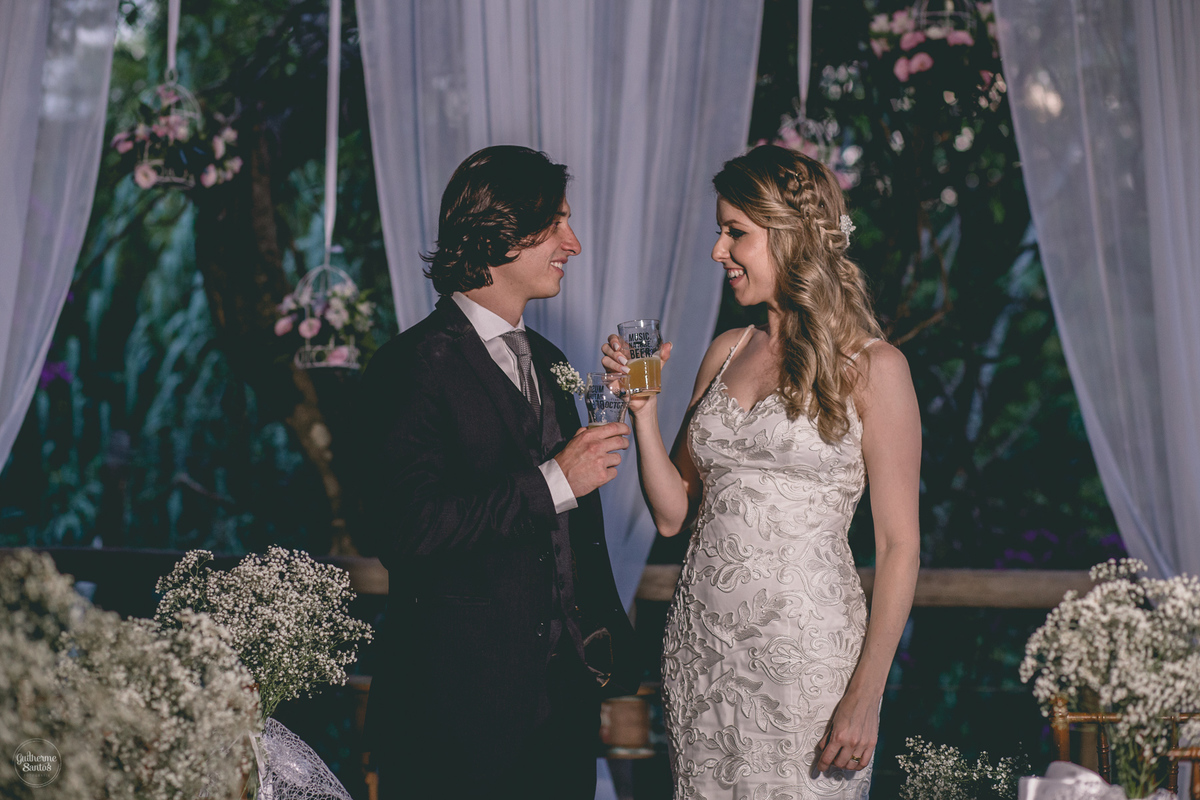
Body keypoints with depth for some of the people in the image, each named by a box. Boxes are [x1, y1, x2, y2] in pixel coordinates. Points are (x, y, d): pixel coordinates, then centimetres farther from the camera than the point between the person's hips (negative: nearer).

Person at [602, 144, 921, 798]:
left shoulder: (871, 368, -6)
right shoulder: (726, 354, 11)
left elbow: (899, 546, -8)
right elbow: (673, 514, 12)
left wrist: (865, 695, -14)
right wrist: (642, 408, -2)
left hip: (806, 647, -5)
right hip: (701, 642, 5)